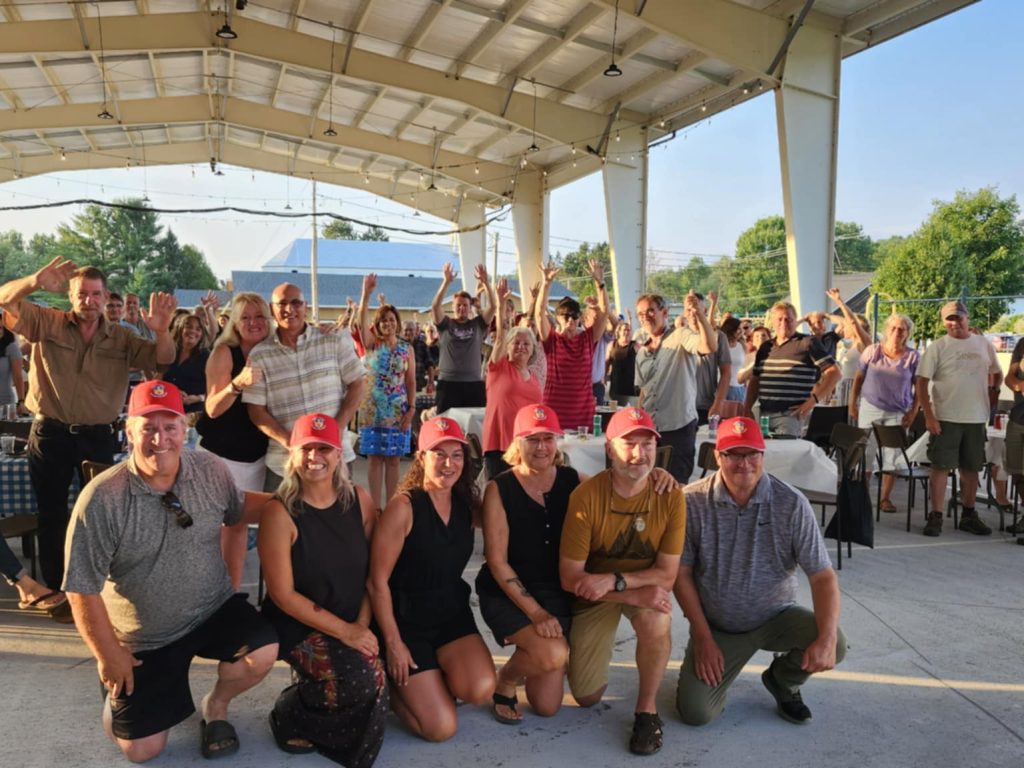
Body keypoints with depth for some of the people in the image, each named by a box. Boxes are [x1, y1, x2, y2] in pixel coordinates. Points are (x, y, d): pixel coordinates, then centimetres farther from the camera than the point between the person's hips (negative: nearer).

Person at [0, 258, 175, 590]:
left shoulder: (121, 338, 2)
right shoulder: (47, 323, -1)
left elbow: (163, 358, -8)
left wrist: (161, 330, -30)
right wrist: (35, 282, -34)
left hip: (98, 436, 1)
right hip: (50, 433, 0)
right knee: (52, 513, 11)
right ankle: (55, 587, 24)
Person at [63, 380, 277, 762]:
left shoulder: (210, 470, -11)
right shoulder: (101, 499, -23)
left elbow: (238, 509, 10)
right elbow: (82, 589, -15)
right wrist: (109, 655, -8)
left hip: (212, 610, 2)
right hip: (143, 639, -2)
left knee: (262, 655, -25)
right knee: (141, 750, 5)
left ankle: (216, 705, 9)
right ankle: (121, 693, 39)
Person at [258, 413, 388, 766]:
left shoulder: (360, 500, 0)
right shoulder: (279, 512, -14)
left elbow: (373, 572, 4)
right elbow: (283, 594, -14)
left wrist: (362, 624, -10)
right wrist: (343, 630, -17)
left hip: (354, 624, 5)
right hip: (298, 624, -5)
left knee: (376, 680, -18)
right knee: (361, 681, -25)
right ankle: (290, 714, 4)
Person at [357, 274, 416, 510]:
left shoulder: (406, 348, 5)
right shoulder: (372, 344, 2)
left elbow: (411, 381, 4)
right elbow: (361, 320, -15)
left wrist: (411, 409, -6)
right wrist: (366, 293, -29)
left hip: (398, 412, 1)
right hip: (372, 410, -1)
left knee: (393, 460, 5)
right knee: (374, 459, 2)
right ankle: (375, 507, 8)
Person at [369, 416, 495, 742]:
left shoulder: (468, 506, -1)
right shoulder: (404, 507, -17)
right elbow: (378, 582, -15)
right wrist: (393, 643, -13)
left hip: (453, 613, 5)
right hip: (406, 617, -4)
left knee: (481, 690, -23)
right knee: (442, 728, -10)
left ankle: (437, 678, 12)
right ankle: (392, 686, 19)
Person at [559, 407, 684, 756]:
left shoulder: (670, 495, -19)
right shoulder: (586, 496, -24)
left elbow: (667, 574, -15)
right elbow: (570, 577, -21)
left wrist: (614, 580, -31)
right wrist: (636, 596, -31)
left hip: (647, 582, 0)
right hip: (594, 590, 0)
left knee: (656, 620, -35)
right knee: (586, 697, 1)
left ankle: (647, 707, -9)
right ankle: (595, 647, 35)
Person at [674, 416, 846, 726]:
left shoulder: (791, 504, -14)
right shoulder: (692, 502, -16)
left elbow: (823, 576, -13)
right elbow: (681, 573, -7)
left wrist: (828, 638, -27)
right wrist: (703, 638, -10)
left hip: (777, 617, 1)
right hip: (716, 625, -1)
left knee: (834, 646, -25)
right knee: (695, 713, -15)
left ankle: (782, 678, 11)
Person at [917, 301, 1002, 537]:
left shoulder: (984, 344, 8)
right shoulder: (937, 347, -4)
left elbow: (997, 374, 22)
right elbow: (922, 382, -7)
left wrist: (993, 392, 5)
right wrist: (929, 416, -13)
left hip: (976, 418, 4)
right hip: (945, 418, -4)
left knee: (971, 468, 12)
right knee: (941, 466, -3)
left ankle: (969, 515, 24)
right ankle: (935, 516, 4)